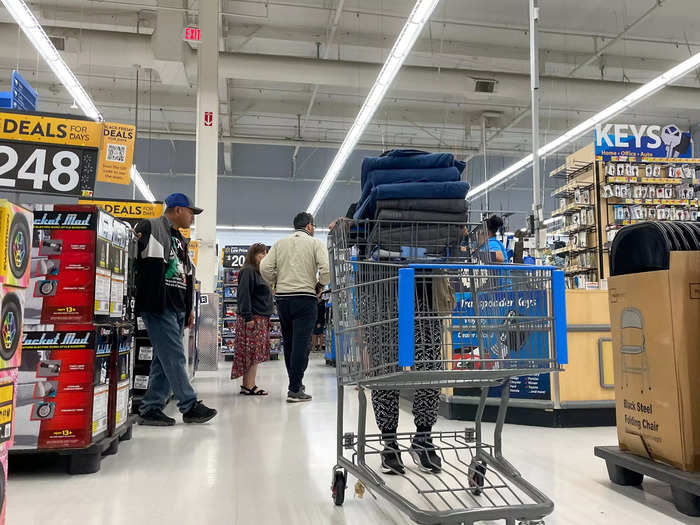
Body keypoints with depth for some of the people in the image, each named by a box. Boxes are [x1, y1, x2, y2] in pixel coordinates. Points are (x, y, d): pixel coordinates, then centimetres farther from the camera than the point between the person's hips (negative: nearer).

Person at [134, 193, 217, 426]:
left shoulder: (180, 240, 25)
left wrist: (189, 308, 24)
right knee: (175, 357, -6)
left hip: (177, 310, 9)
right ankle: (190, 406, 0)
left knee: (164, 360, 9)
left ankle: (150, 409, 16)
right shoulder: (151, 228, -2)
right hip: (159, 306, -9)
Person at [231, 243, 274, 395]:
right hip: (252, 319, -9)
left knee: (255, 354, 9)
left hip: (262, 319, 9)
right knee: (252, 353, -8)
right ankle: (249, 386, -5)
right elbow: (244, 294, -16)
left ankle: (247, 385, 13)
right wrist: (248, 317, -22)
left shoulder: (259, 273, 20)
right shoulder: (248, 271, -8)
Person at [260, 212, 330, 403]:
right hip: (305, 298, -4)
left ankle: (296, 384, 25)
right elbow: (327, 268, -13)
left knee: (288, 343, 14)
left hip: (282, 299, 5)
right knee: (301, 344, -5)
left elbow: (265, 267, 0)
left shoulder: (280, 243, 12)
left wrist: (276, 283, 14)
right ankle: (295, 390, -7)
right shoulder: (315, 243, 1)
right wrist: (321, 283, 4)